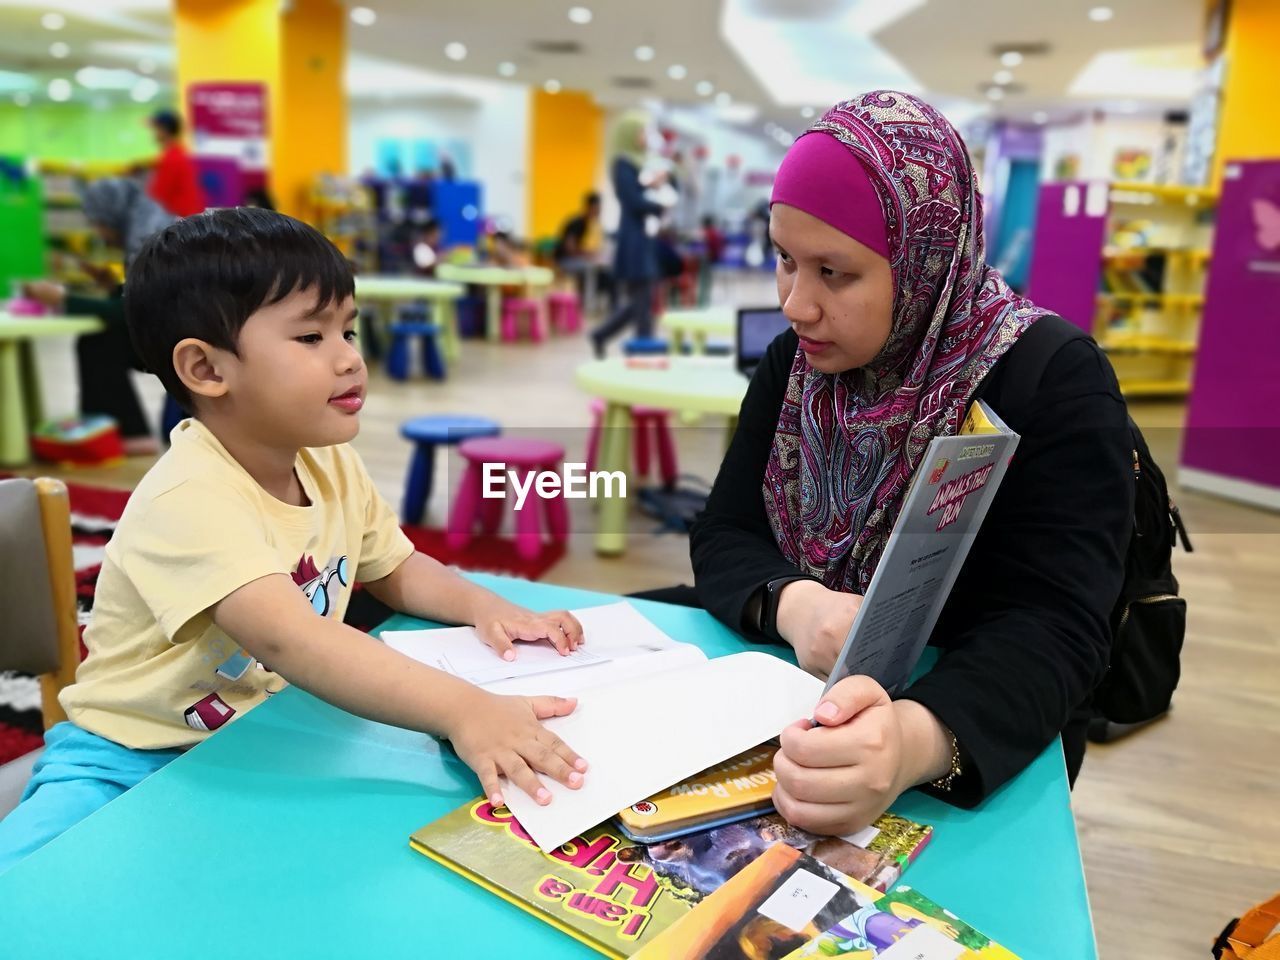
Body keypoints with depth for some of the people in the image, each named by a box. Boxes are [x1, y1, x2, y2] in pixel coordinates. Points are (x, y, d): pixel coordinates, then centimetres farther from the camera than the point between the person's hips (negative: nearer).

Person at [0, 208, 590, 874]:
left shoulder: (332, 466, -3)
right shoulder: (190, 498, -28)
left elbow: (397, 570, 11)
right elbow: (290, 640, -42)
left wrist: (483, 606, -10)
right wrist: (462, 711, -54)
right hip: (134, 756, -6)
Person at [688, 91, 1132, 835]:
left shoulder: (1054, 383, -17)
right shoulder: (796, 362, -1)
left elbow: (1054, 629, -26)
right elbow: (725, 537, -5)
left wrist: (917, 741, -46)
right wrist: (793, 605, -28)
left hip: (984, 758, -4)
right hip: (796, 700, 4)